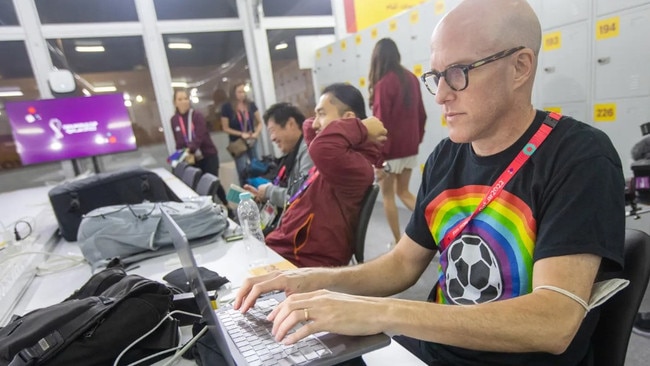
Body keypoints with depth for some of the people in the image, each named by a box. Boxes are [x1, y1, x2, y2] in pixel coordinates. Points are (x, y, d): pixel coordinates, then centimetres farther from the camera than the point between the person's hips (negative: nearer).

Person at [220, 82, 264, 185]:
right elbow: (225, 128, -4)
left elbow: (259, 122, 6)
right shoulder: (227, 107, -8)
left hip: (252, 142, 3)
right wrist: (241, 134, -16)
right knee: (243, 171, -8)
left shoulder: (251, 104, -2)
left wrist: (257, 133, -13)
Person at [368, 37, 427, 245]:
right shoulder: (411, 79, 6)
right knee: (403, 191, 21)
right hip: (410, 148, 7)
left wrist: (378, 159, -16)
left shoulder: (383, 84, -15)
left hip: (392, 150, -7)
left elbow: (381, 124, -18)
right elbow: (421, 114, 11)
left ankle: (398, 242, 18)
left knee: (387, 194, 10)